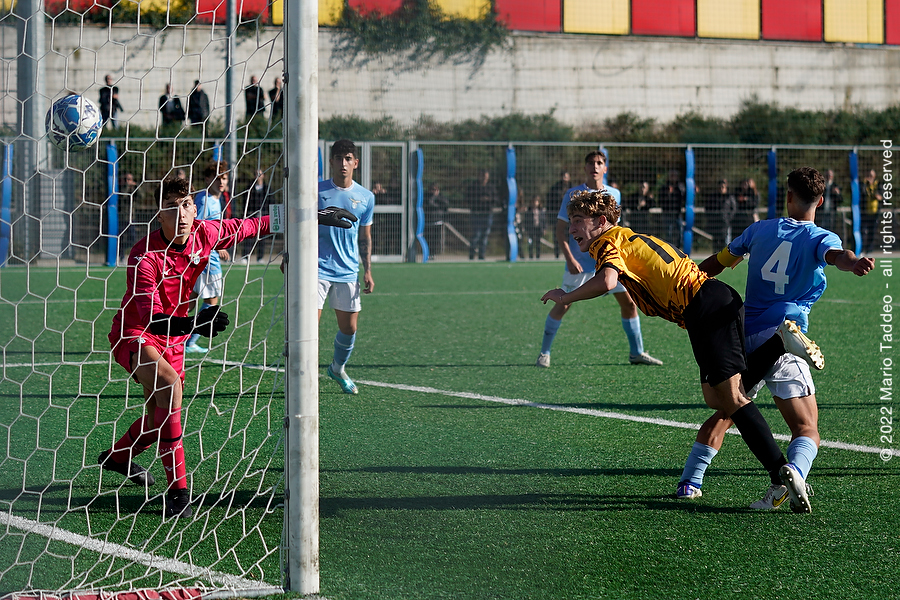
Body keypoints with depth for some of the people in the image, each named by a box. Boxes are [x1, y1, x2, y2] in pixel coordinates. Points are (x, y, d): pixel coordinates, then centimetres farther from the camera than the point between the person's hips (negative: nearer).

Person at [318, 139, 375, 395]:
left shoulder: (365, 197, 6)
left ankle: (338, 369, 33)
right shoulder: (316, 191, -2)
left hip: (348, 272, 3)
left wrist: (367, 271, 9)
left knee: (349, 327, 7)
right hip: (317, 268, -3)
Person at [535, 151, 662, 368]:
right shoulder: (573, 194, -5)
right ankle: (544, 353, 8)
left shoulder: (614, 194, 8)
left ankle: (636, 353, 14)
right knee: (562, 306, -5)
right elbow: (560, 230, -5)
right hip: (579, 262, -4)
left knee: (629, 303, 2)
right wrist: (569, 259, -15)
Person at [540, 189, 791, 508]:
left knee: (731, 398, -11)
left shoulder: (608, 242, 0)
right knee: (715, 398, 11)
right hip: (721, 297, 9)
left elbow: (607, 281, -20)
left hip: (706, 308, -9)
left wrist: (565, 297, -7)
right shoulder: (633, 238, 29)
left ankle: (783, 474, -17)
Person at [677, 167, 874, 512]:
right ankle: (794, 472, -36)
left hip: (744, 337, 4)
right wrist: (854, 263, -48)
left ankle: (689, 482, 18)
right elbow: (837, 255, -25)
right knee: (807, 429, -5)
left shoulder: (761, 230, 15)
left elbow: (715, 264, 26)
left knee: (724, 413, 23)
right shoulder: (820, 238, 1)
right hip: (782, 339, -4)